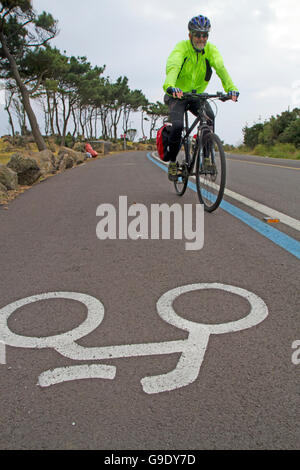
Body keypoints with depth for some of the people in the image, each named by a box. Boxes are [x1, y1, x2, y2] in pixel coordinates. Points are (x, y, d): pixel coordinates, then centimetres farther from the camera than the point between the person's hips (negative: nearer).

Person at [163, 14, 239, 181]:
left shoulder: (211, 49, -7)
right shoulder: (182, 47, -16)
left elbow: (220, 68, -23)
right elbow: (172, 66, -35)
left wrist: (231, 88, -42)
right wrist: (170, 85, -57)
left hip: (197, 95, 3)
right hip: (177, 95, -3)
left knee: (209, 117, -25)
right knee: (177, 126, -24)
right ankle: (172, 161, -1)